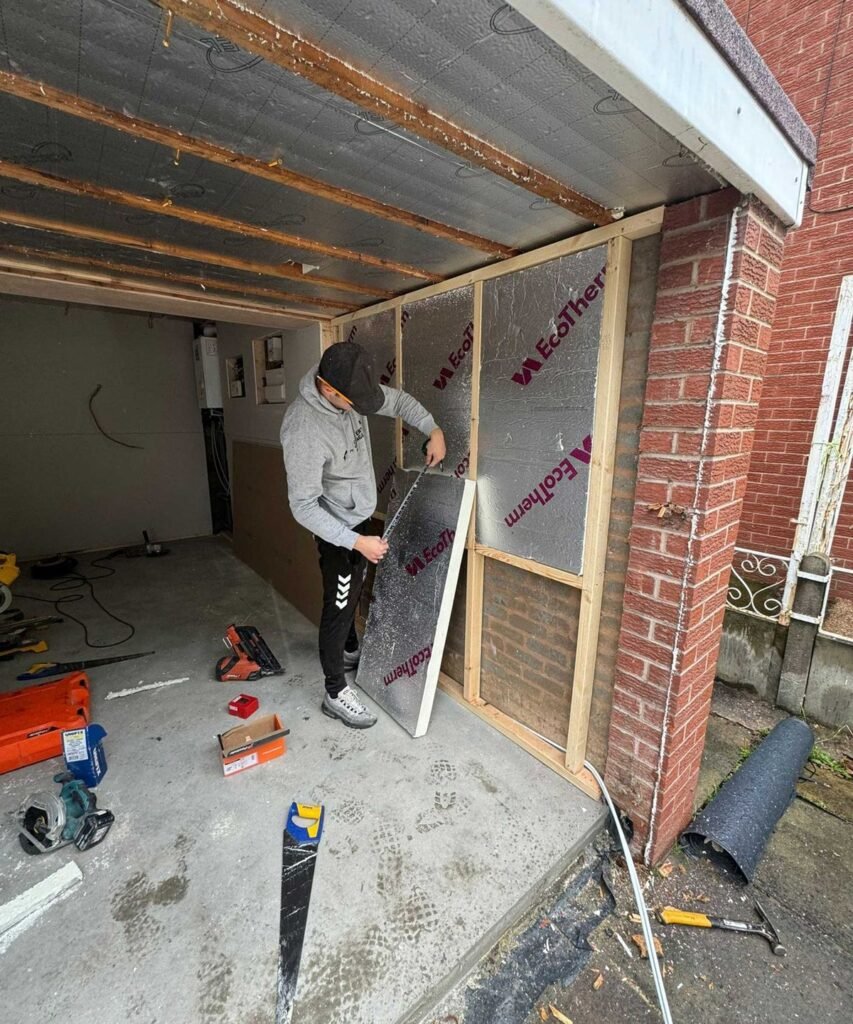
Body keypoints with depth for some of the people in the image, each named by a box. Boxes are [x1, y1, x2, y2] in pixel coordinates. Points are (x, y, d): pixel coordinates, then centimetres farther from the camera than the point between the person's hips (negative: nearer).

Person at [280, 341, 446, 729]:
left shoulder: (350, 391, -10)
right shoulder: (304, 430, -34)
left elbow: (397, 400, 7)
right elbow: (303, 506, -30)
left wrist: (433, 429, -6)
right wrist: (357, 541, -34)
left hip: (359, 515, 8)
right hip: (335, 527, -8)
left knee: (353, 592, 24)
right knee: (339, 603, 2)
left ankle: (350, 651, 48)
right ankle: (335, 693, 21)